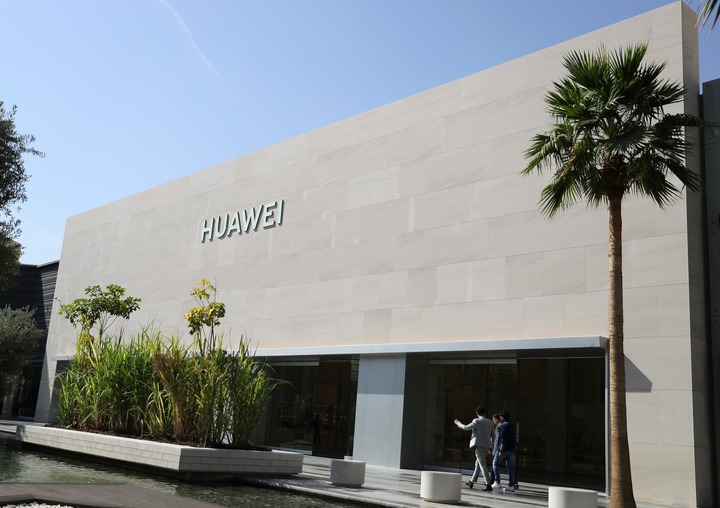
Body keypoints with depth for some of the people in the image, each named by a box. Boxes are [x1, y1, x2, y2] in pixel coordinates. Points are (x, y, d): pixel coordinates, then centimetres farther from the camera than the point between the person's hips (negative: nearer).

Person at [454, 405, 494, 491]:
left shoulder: (477, 421, -9)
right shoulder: (490, 422, 10)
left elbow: (466, 427, 1)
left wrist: (458, 423, 20)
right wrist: (490, 447, 25)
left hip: (479, 445, -7)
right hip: (487, 446, 7)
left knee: (482, 465, -9)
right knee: (478, 464, 19)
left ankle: (488, 485, -16)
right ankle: (472, 482, 30)